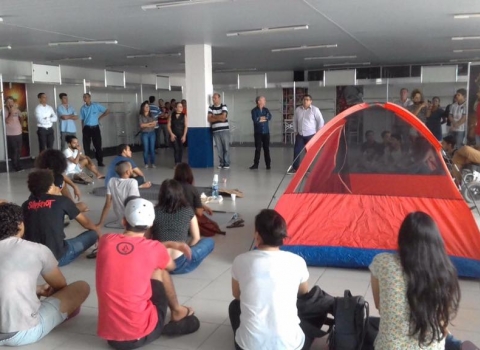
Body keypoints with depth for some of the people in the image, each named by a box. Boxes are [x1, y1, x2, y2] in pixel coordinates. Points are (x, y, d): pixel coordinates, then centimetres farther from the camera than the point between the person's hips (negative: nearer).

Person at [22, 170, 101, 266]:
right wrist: (98, 231, 31)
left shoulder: (26, 204, 4)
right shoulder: (62, 201, -4)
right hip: (57, 257, -5)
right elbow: (86, 223, 10)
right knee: (94, 233, 11)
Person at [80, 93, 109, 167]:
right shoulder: (83, 108, 5)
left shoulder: (97, 106, -1)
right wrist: (82, 129, 5)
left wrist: (99, 118, 3)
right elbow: (82, 120, 9)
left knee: (98, 145, 0)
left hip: (95, 128, -1)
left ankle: (100, 162, 8)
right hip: (87, 128, 2)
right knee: (86, 146, 3)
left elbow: (107, 111, 5)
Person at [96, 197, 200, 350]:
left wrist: (169, 244, 20)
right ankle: (177, 311, 35)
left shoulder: (106, 240, -2)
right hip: (143, 334, -3)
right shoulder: (155, 248, -9)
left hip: (109, 334, 3)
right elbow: (171, 266, 15)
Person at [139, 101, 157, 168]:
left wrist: (146, 125, -13)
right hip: (145, 134, -2)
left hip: (152, 133, 2)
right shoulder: (140, 116, -2)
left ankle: (152, 163, 10)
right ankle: (146, 164, 7)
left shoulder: (151, 115, 7)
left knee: (152, 149, 3)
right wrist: (150, 123, -7)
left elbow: (155, 124, -1)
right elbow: (141, 125, -11)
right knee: (146, 149, -1)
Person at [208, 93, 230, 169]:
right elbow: (209, 119, -3)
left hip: (225, 130, -2)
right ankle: (221, 163, 13)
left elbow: (223, 116, -14)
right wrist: (219, 118, -9)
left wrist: (214, 116, -3)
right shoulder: (210, 108, 7)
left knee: (226, 147, 0)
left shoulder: (224, 106, 1)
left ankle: (227, 163, 6)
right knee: (219, 148, 4)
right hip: (215, 131, 2)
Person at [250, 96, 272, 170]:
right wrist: (264, 118, -7)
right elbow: (255, 120, -18)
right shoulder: (254, 110, -2)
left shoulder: (266, 109, 9)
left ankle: (268, 164, 11)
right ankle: (256, 164, 7)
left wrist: (260, 118, -10)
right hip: (258, 133, -3)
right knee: (258, 148, 0)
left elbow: (269, 117, -9)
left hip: (266, 132, 3)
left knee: (266, 148, 5)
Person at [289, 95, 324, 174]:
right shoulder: (298, 109, 5)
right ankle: (295, 168, 17)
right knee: (296, 151, 5)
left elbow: (321, 121, -5)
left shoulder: (315, 110, -8)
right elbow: (295, 121, 17)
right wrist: (295, 131, 13)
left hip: (311, 135, -4)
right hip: (300, 135, 4)